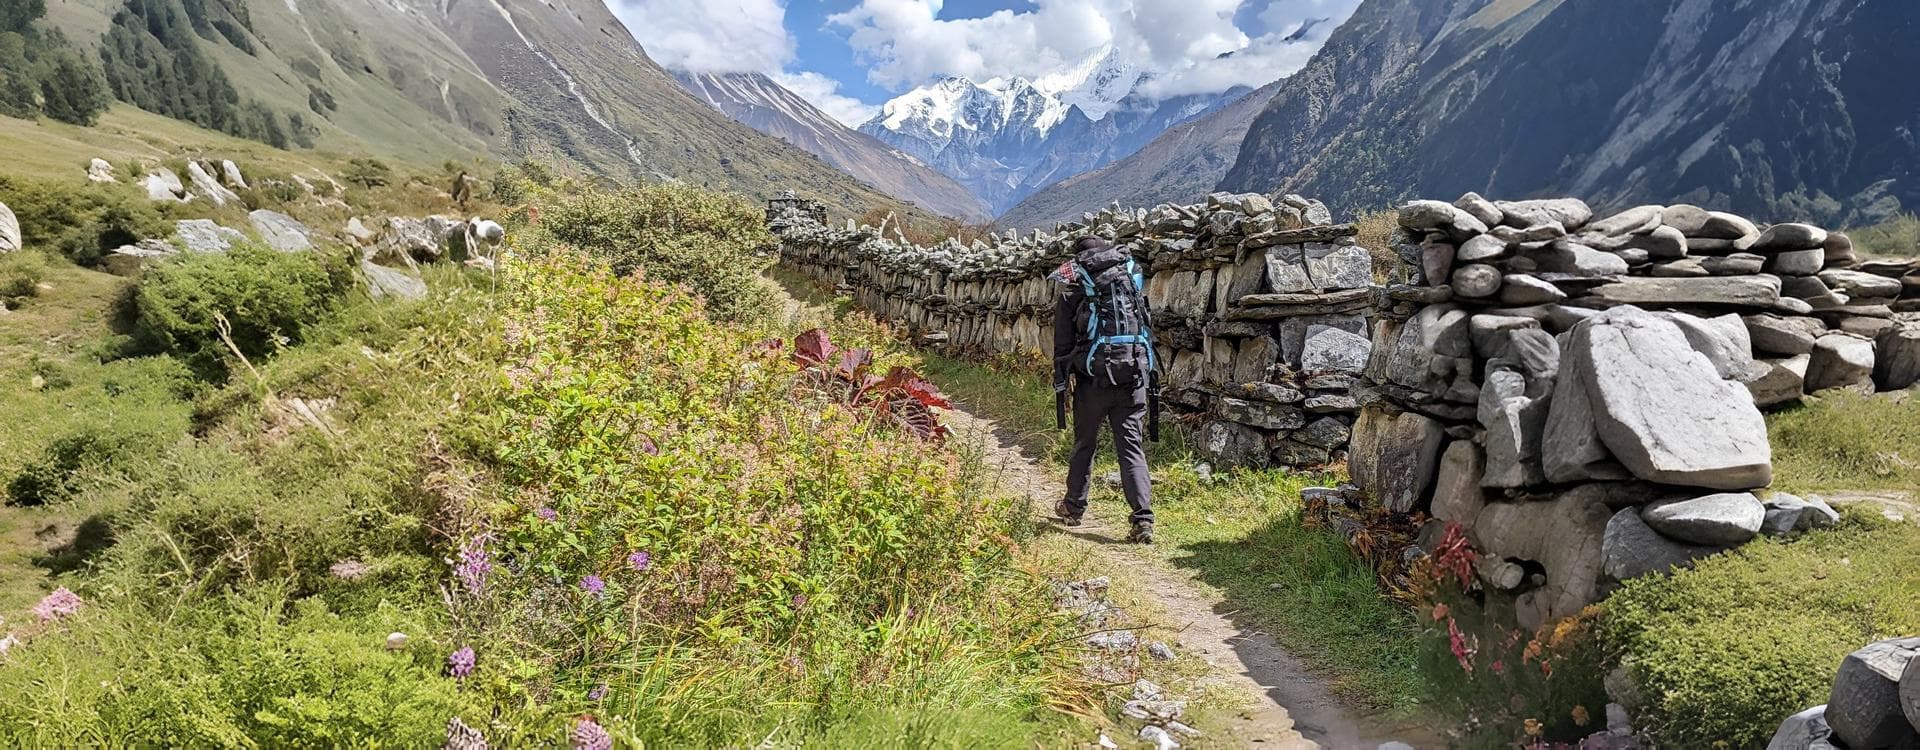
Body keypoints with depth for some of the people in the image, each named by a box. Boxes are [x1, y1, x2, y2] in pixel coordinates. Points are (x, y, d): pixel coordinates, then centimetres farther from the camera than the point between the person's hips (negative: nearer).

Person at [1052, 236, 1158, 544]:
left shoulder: (1073, 294, 5)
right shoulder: (1133, 286, 14)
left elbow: (1062, 347, 4)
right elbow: (1149, 336, 15)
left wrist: (1061, 389, 10)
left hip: (1092, 380, -2)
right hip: (1133, 378, 2)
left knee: (1084, 444, 15)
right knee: (1131, 447, 2)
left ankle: (1073, 508, 29)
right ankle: (1143, 519, -9)